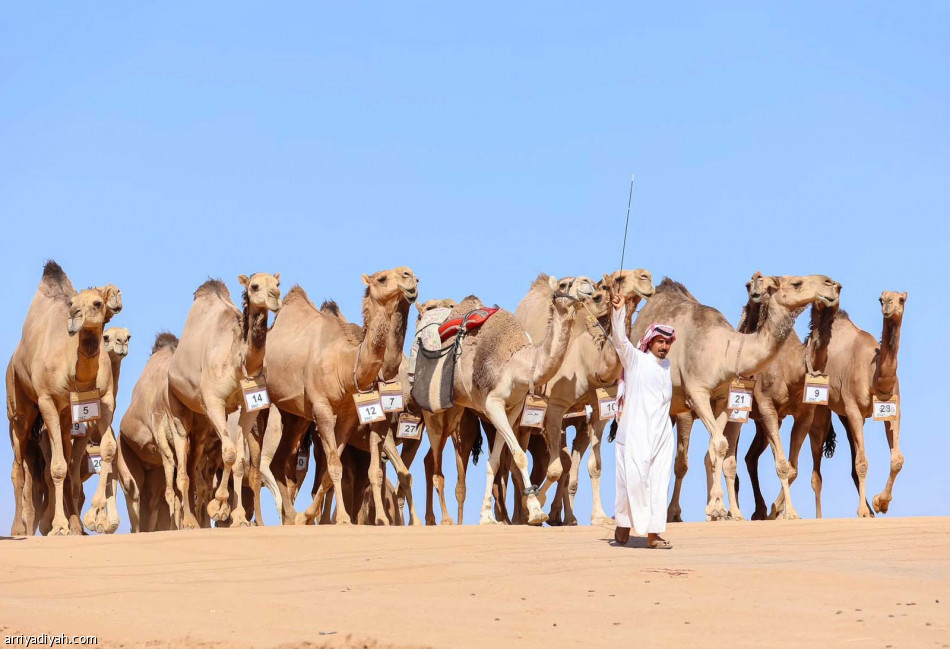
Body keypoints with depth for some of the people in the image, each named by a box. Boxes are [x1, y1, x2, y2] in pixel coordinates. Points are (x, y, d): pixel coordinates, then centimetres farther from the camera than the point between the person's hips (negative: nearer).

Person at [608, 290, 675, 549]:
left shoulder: (666, 365, 17)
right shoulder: (635, 359, 1)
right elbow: (619, 339, -12)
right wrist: (618, 311, -23)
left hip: (662, 435, 5)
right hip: (636, 434, -5)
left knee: (658, 483, 1)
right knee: (634, 479, -10)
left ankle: (652, 533, 1)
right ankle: (623, 524, 7)